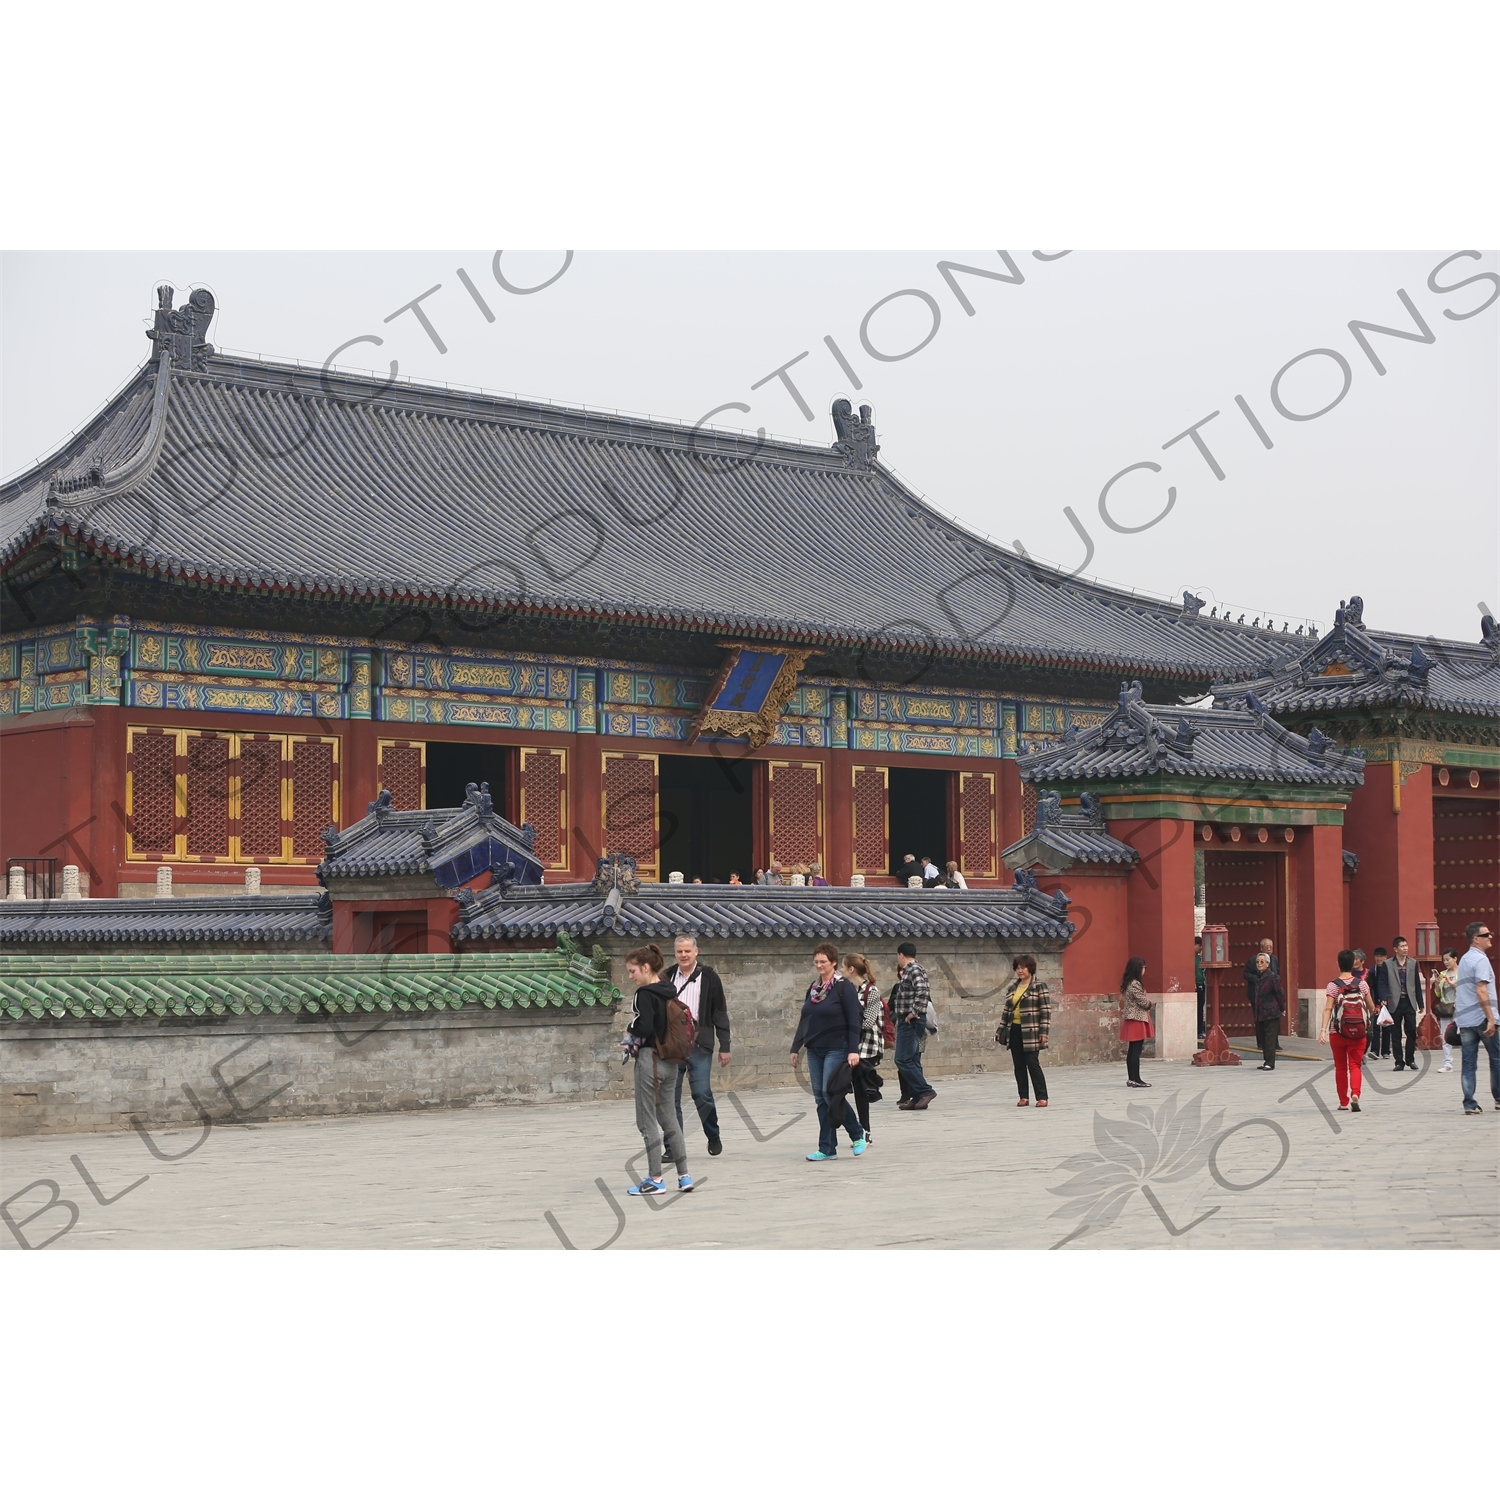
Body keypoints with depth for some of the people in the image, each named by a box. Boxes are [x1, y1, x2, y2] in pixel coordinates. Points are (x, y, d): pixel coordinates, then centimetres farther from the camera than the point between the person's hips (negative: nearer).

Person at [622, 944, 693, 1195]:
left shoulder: (645, 994, -15)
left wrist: (630, 1034, -2)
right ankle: (684, 1176, 13)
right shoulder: (669, 992, 10)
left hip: (650, 1059, -8)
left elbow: (643, 1028, -24)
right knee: (669, 1118, 14)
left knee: (647, 1121, 0)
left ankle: (655, 1179, 3)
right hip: (670, 1060, 8)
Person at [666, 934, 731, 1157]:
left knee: (702, 1094, -8)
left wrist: (724, 1047, 0)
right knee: (670, 1098, 2)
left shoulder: (708, 977, 2)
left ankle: (713, 1136, 16)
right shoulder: (667, 978, 9)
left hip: (699, 1045, -3)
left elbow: (720, 1013, 3)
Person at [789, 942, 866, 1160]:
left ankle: (857, 1134, 5)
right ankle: (827, 1149, 8)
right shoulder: (813, 988, 13)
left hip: (836, 1049, -7)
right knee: (821, 1099, 5)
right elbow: (804, 1021, 18)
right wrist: (795, 1048, 14)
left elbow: (853, 1022, -11)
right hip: (815, 1050, 7)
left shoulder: (843, 987, -7)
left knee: (831, 1094, -14)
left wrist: (853, 1050, -18)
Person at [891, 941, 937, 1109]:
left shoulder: (914, 970, -13)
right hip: (906, 1022, 10)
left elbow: (922, 991, -28)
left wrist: (915, 1012, -23)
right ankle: (917, 1098, 11)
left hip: (911, 1022, -10)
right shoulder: (909, 971, 17)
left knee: (903, 1060, -12)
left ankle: (925, 1091, -12)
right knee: (912, 1061, 10)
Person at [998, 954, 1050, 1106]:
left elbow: (1046, 1010, -8)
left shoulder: (1039, 987, -4)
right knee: (1019, 1066, 6)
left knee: (1033, 1063, -9)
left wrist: (1044, 1031, -15)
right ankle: (1023, 1097, 12)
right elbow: (1007, 1010, 19)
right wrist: (1000, 1030, 15)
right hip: (1014, 1031, 6)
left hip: (1030, 1032, -6)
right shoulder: (1013, 988, 14)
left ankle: (1042, 1097, -3)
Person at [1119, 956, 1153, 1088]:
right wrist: (1150, 1004, 7)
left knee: (1132, 1051, 10)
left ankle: (1131, 1079, 12)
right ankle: (1136, 1079, -8)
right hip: (1137, 1020, -10)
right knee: (1136, 1051, -8)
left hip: (1131, 1020, 10)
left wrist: (1147, 1004, 5)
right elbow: (1143, 1002, -16)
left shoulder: (1128, 983, 13)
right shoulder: (1135, 985, -17)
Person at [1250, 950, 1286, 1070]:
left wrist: (1282, 1009, -2)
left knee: (1270, 1039, -6)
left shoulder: (1273, 977, -12)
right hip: (1260, 1013, 8)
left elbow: (1280, 993, -8)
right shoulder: (1257, 977, 11)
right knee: (1262, 1039, 11)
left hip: (1271, 1013, -8)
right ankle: (1267, 1061, 19)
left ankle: (1270, 1063, -3)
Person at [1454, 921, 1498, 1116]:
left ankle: (1470, 1104, -1)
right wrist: (1491, 1019, -21)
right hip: (1481, 1017, -7)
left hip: (1464, 1019, 7)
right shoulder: (1480, 960, -11)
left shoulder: (1464, 959, 16)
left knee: (1469, 1063, 3)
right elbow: (1481, 991, -20)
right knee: (1496, 1058, 7)